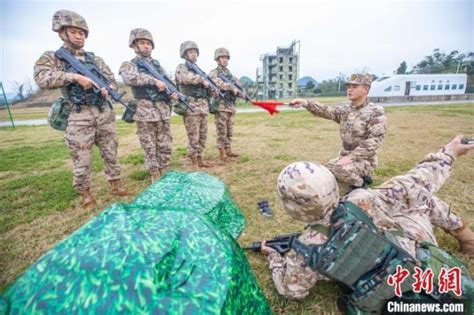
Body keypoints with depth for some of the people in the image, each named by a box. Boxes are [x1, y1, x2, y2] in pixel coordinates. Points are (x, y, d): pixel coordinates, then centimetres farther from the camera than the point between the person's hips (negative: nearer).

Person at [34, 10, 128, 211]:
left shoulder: (95, 59, 16)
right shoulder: (51, 57, 5)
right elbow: (42, 78, -12)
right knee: (82, 160, 1)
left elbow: (112, 79, 13)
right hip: (79, 118, -3)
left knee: (111, 154, 9)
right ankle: (86, 195, 18)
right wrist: (75, 76, -20)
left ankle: (115, 186, 23)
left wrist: (108, 89, -9)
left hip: (104, 114, 4)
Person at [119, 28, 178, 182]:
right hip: (145, 112, -4)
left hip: (163, 110, 5)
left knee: (166, 147, 8)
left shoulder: (157, 64, 17)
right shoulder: (129, 65, 2)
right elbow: (129, 78, -20)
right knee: (150, 148, 2)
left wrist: (172, 92, -6)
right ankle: (156, 180, 14)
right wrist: (154, 80, -24)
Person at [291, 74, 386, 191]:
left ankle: (360, 183, -1)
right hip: (345, 157, 7)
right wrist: (306, 103, -32)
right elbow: (326, 111, -14)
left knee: (340, 169, -33)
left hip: (364, 159, -7)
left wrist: (351, 157, -26)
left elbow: (374, 140, -19)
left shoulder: (376, 112, -11)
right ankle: (356, 177, 21)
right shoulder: (345, 110, 4)